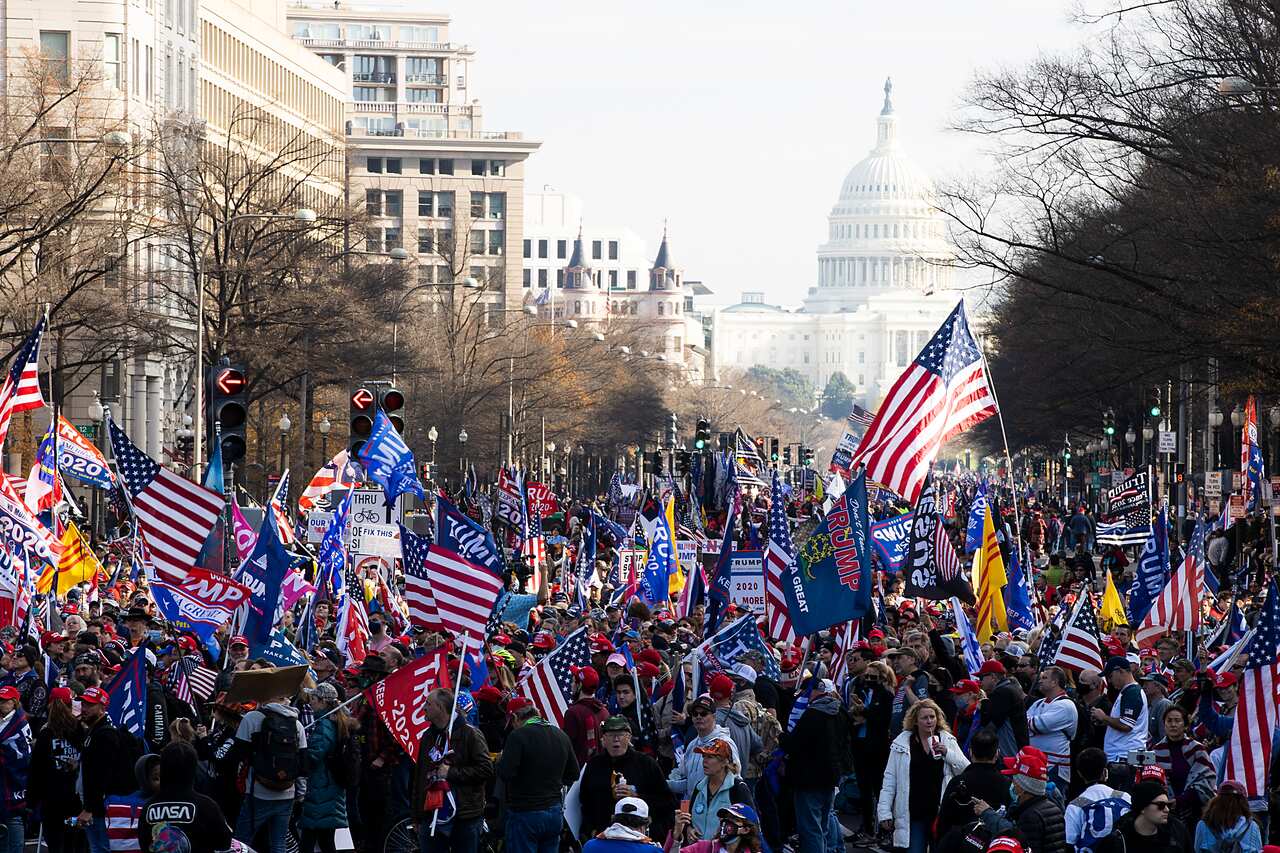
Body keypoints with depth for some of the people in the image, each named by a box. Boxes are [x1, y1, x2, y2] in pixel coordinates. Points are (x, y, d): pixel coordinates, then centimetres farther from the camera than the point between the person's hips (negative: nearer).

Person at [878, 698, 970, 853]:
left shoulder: (947, 740, 4)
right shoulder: (902, 743, 0)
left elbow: (966, 770, 1)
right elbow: (890, 779, 1)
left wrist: (947, 752, -13)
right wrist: (885, 812, -4)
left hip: (941, 811, 1)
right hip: (913, 814, -1)